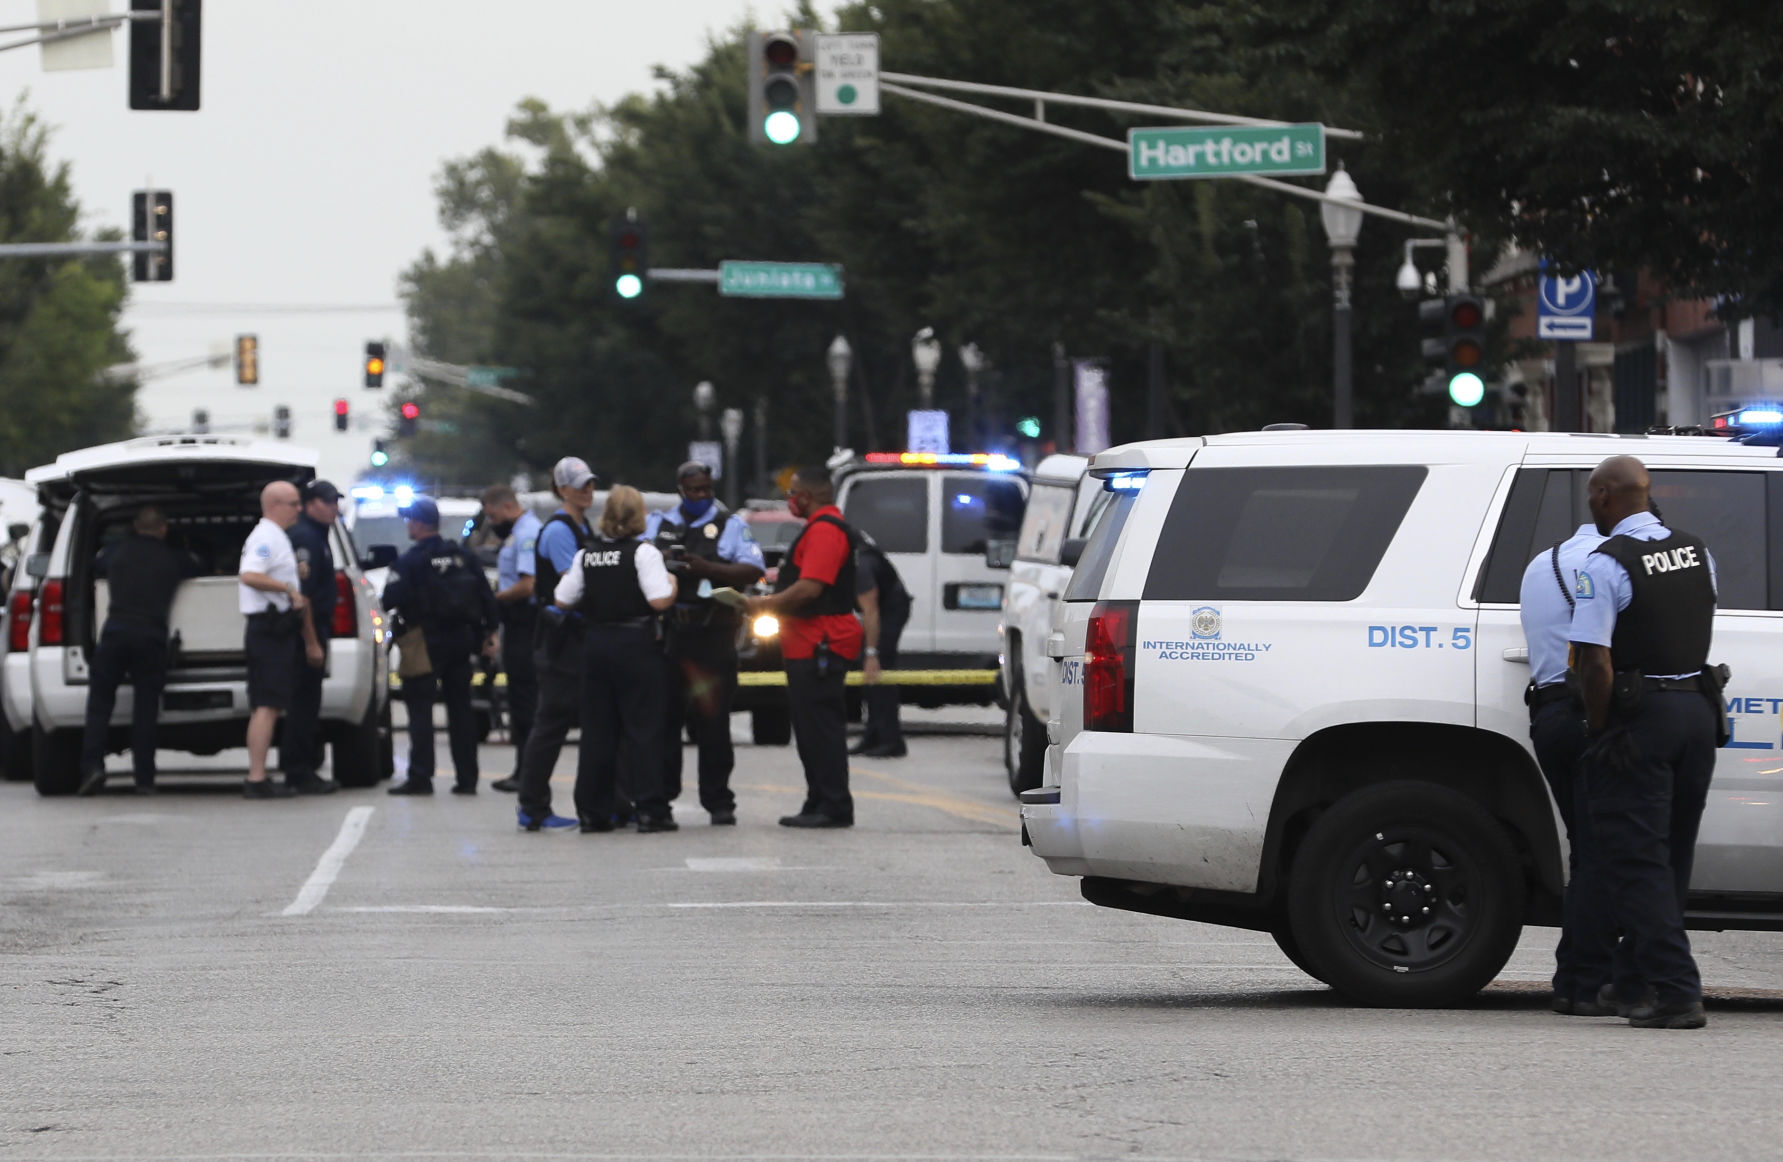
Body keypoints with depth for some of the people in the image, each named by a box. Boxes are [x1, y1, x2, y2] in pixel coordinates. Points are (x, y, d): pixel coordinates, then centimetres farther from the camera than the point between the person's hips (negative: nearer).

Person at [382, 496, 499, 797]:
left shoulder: (411, 561, -11)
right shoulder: (462, 556, 6)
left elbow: (392, 599, -16)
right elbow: (486, 594, 6)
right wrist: (488, 632, 12)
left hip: (426, 643, -6)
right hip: (461, 640, 6)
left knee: (420, 707, -2)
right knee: (460, 707, 11)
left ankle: (420, 777, -7)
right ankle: (467, 777, 11)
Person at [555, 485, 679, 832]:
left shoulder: (586, 556, 5)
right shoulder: (643, 553, -10)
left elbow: (563, 599, 6)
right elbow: (660, 600, -18)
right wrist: (672, 582, 1)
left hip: (595, 644, 5)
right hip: (636, 644, -5)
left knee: (597, 729, 9)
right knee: (643, 727, -2)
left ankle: (593, 811, 10)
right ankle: (650, 809, -5)